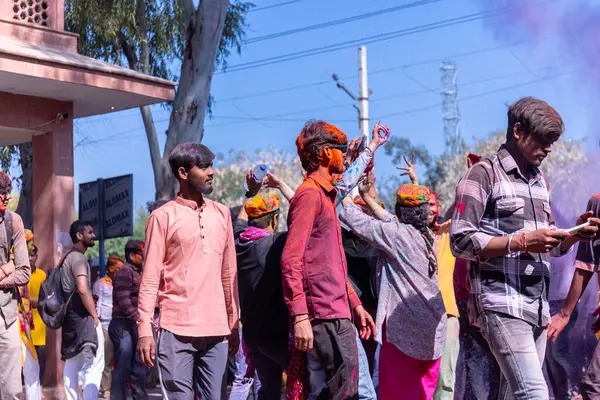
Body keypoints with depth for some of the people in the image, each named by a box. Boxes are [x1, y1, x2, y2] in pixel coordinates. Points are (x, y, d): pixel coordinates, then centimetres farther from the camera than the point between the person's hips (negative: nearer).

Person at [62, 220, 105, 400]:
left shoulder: (68, 257, 17)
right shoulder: (78, 257, -13)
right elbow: (83, 289, -26)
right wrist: (95, 316, -18)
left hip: (70, 318, 10)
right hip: (83, 319, -10)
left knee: (72, 366, 11)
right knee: (94, 366, -9)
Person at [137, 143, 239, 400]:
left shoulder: (222, 214, 14)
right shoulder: (163, 217, 1)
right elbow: (150, 279, -2)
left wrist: (233, 324, 15)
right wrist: (145, 329, -9)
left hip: (216, 331, 4)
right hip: (177, 330, -4)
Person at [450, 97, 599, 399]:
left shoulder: (540, 181, 18)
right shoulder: (484, 174, -5)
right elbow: (461, 242, -12)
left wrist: (573, 236, 1)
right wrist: (521, 241, -18)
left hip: (538, 304, 7)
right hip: (502, 302, -7)